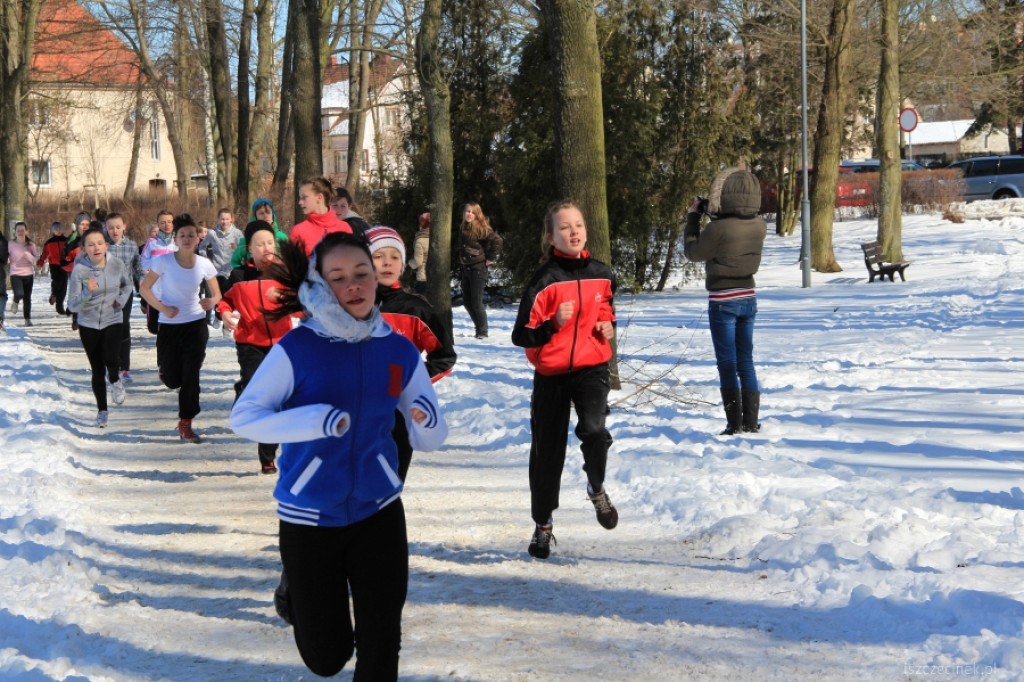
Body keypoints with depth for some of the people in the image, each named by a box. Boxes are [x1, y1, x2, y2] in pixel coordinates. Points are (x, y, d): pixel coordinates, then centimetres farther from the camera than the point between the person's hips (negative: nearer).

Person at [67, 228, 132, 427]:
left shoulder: (117, 265, -9)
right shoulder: (79, 270, -15)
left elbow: (127, 284, 14)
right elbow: (72, 306, -15)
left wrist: (122, 300, -4)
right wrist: (87, 293, -31)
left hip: (112, 321, 0)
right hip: (88, 324, 0)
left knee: (110, 359, -25)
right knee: (97, 370, 6)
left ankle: (115, 380, 10)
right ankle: (101, 410, 24)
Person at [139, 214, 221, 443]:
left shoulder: (204, 265, -4)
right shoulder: (164, 261, -11)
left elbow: (217, 293, 7)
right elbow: (144, 289, -5)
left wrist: (211, 302, -17)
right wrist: (163, 308, -18)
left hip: (196, 324, 1)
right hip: (169, 326, -1)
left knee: (191, 376, -7)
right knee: (172, 381, 7)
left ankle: (185, 423, 5)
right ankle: (165, 370, 45)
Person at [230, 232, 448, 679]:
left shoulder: (400, 352, -2)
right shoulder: (297, 348, -12)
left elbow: (429, 440, 2)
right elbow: (243, 417, -12)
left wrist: (425, 421, -23)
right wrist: (315, 420, -27)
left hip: (378, 509, 2)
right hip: (309, 516, -2)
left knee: (380, 646, 3)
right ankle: (295, 592, 41)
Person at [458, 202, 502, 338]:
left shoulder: (481, 229, -12)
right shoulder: (462, 229, 10)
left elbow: (497, 241, -19)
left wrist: (490, 258, -14)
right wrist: (461, 260, 15)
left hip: (478, 268, -8)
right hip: (466, 268, 8)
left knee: (476, 302, -7)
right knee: (467, 301, 11)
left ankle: (483, 332, 4)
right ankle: (479, 327, 24)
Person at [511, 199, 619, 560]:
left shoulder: (601, 274, -1)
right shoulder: (545, 280, -13)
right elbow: (522, 335, -13)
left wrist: (608, 325, 2)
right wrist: (554, 324, -29)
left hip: (592, 367, 1)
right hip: (551, 372, -1)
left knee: (594, 429, -26)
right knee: (547, 451, 9)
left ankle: (597, 488, 5)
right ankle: (542, 524, 28)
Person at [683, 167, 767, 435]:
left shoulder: (718, 228, -21)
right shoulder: (759, 226, -3)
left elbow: (693, 252, -5)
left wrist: (693, 217, 5)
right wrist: (718, 215, 9)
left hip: (722, 301, -5)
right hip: (748, 298, 5)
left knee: (727, 364, 2)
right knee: (746, 362, 13)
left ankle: (735, 424, 2)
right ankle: (751, 421, 14)